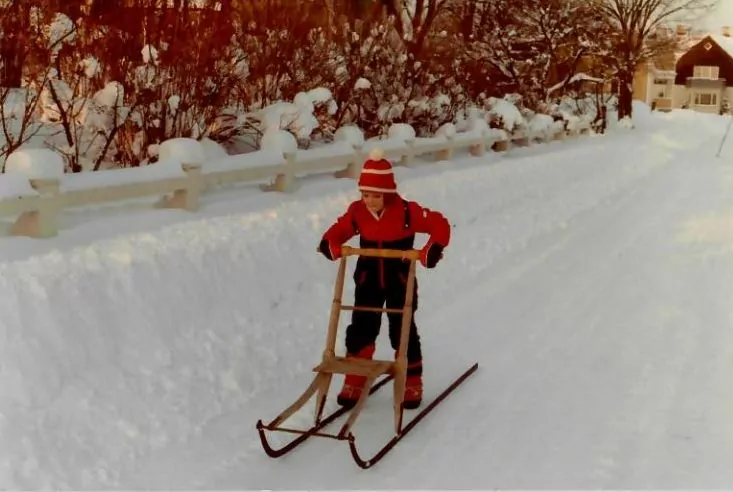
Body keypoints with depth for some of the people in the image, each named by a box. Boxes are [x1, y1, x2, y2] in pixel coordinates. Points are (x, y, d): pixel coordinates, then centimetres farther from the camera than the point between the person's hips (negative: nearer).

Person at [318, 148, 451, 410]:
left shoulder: (407, 211, -19)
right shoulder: (357, 212, -9)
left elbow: (440, 225, -16)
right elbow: (338, 230, 5)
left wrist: (431, 250, -29)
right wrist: (330, 245, -16)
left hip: (400, 281, -3)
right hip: (368, 281, 3)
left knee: (403, 331, 4)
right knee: (360, 330, 5)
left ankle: (412, 383, 20)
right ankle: (355, 383, 18)